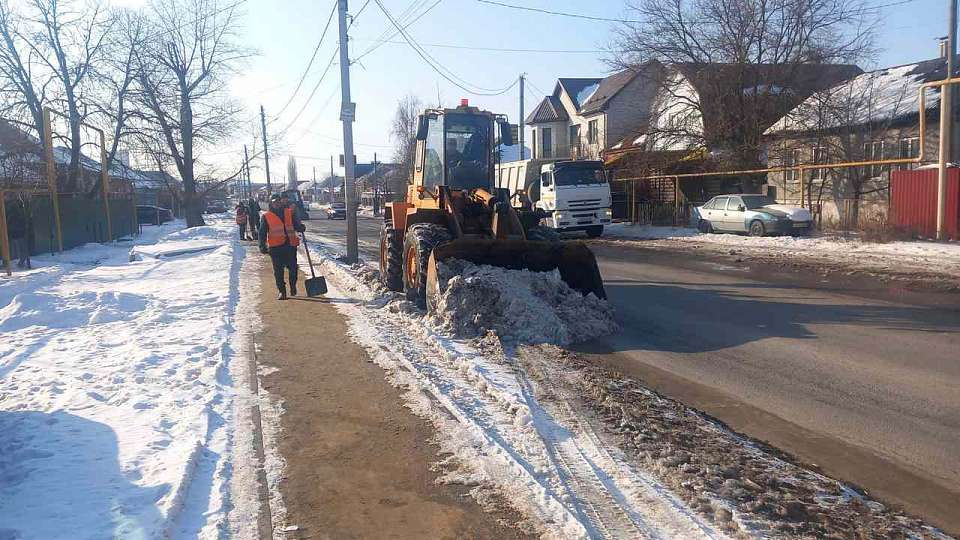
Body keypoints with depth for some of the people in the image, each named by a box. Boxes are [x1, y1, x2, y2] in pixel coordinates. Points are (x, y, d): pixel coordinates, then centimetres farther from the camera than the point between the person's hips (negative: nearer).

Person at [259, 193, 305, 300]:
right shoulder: (266, 216, 8)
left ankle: (293, 287, 24)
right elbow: (263, 233, 7)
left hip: (290, 245, 1)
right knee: (278, 270, -1)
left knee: (293, 268, 2)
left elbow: (296, 225, 12)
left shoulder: (290, 213, 12)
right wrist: (263, 246, -2)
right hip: (275, 247, -1)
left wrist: (301, 228, -11)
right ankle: (281, 290, 7)